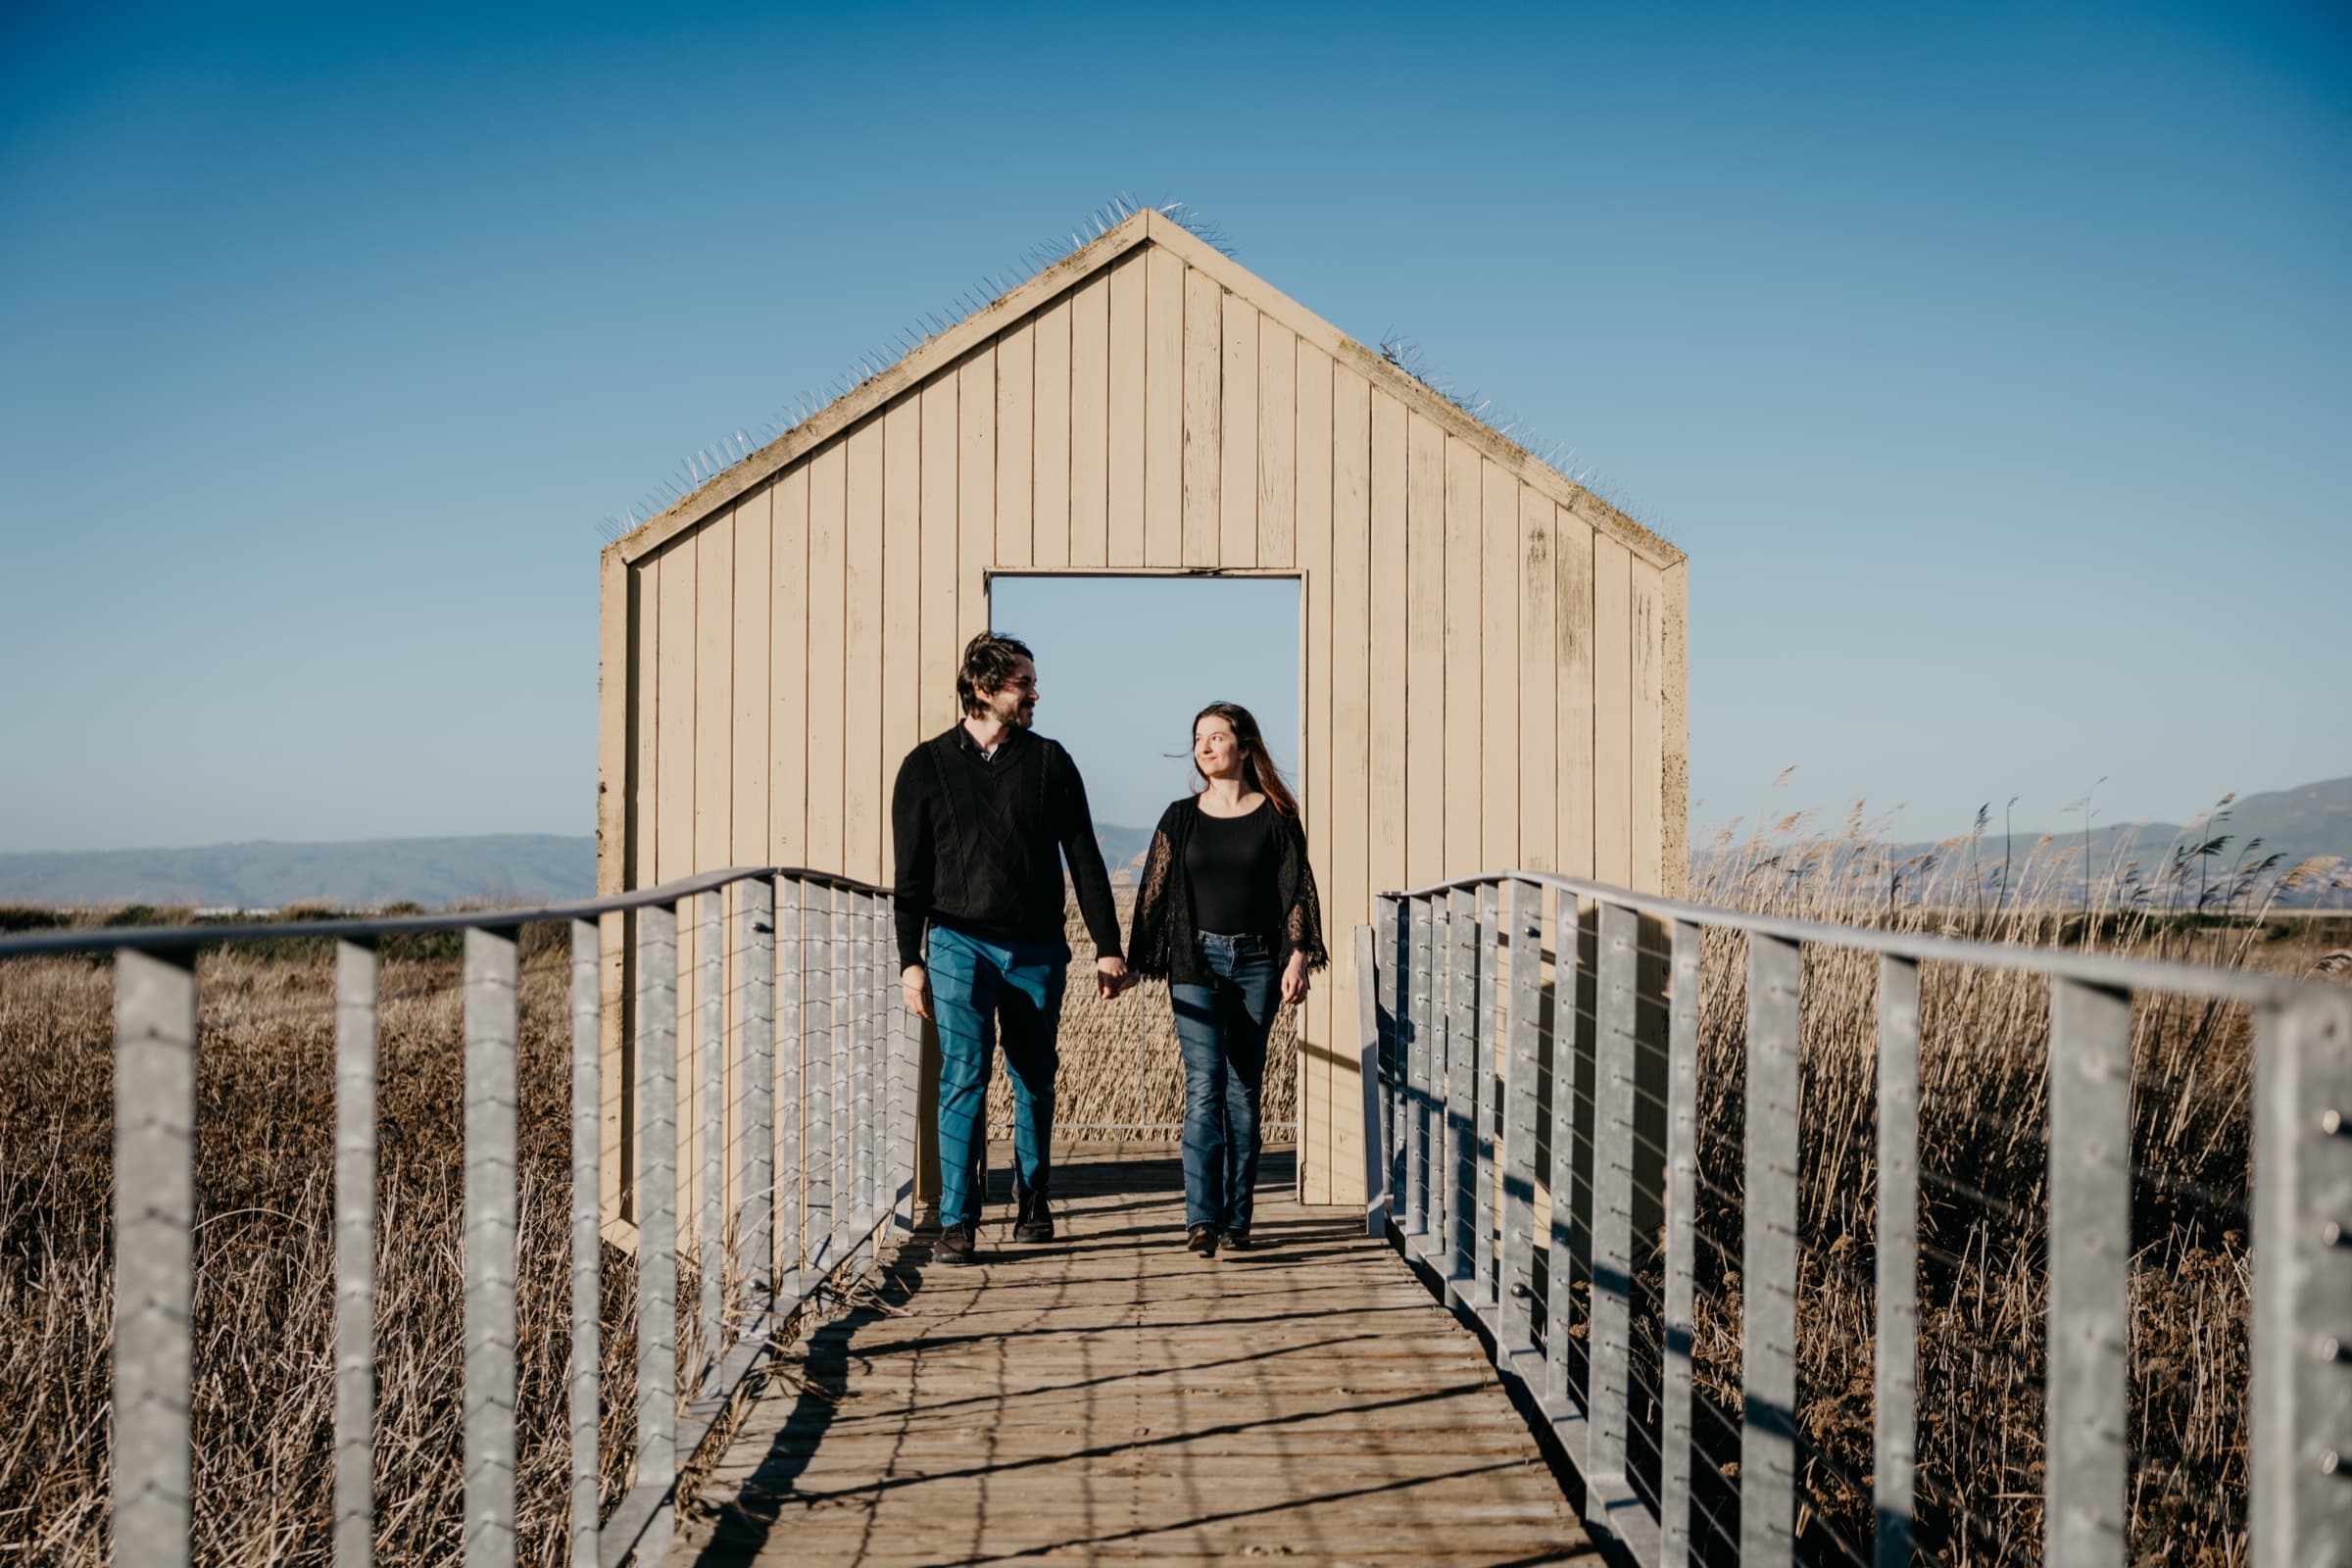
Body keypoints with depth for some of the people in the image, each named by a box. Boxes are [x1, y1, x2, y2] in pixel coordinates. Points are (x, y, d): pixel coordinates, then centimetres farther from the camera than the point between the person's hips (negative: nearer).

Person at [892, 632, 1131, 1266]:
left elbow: (1085, 861, 7)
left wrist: (1108, 948, 2)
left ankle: (1033, 1202, 27)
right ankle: (957, 1223, -9)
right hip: (960, 944, -2)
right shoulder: (927, 766, 4)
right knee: (963, 1076, -11)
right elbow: (910, 874, 5)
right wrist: (910, 961, -2)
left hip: (1037, 949, 2)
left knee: (1034, 1082, 8)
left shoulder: (1049, 762, 7)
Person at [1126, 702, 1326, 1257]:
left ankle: (1236, 1218, 10)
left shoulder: (1276, 816, 4)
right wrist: (1136, 961, 6)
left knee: (1244, 1090, 3)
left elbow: (1297, 889, 2)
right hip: (1197, 961, 0)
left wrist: (1298, 956, -8)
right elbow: (1155, 893, 9)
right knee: (1204, 1084, -12)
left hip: (1257, 962, 0)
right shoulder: (1181, 818, 7)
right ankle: (1202, 1218, -18)